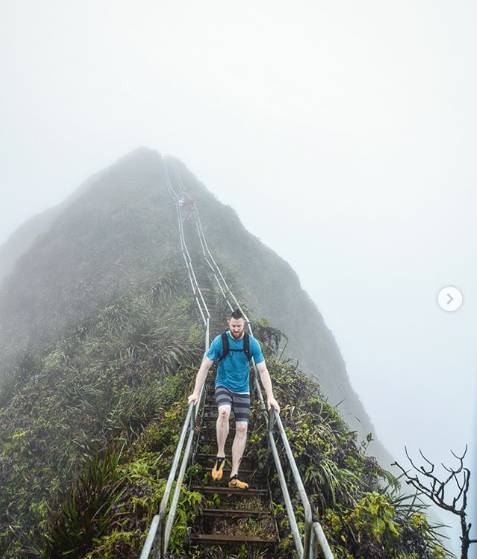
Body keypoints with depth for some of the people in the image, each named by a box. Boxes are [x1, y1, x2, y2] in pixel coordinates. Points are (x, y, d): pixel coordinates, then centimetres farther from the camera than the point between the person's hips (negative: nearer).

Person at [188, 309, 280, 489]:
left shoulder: (252, 343, -8)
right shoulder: (220, 341, -12)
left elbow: (263, 370, -5)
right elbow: (205, 366, -9)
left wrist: (270, 397, -12)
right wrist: (196, 393, -14)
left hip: (242, 390, 2)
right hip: (223, 386, -2)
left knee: (242, 428, -7)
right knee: (224, 411, -32)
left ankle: (234, 476, 2)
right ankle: (220, 456, -13)